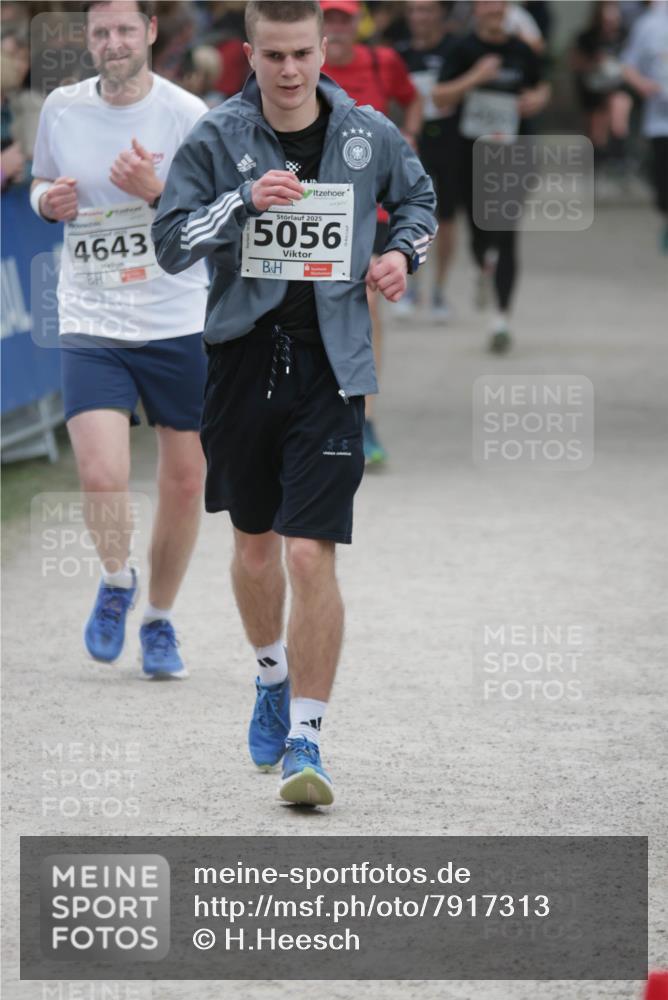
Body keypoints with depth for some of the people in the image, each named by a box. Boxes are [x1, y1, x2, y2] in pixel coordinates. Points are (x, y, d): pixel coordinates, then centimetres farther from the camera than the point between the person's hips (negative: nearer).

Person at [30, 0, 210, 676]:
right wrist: (47, 200, -2)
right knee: (102, 476, -16)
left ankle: (159, 620, 27)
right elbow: (42, 182, 21)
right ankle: (117, 583, 14)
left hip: (180, 323, -1)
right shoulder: (61, 109, 3)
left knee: (184, 482, 6)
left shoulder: (186, 115, -6)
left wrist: (157, 192, -24)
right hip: (91, 325, 1)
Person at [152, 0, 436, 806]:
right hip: (243, 359, 2)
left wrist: (402, 251, 0)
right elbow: (170, 243, -6)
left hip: (330, 368, -2)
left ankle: (306, 741, -8)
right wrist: (243, 200, -20)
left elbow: (417, 196, 20)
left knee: (312, 556, -12)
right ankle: (272, 678, 43)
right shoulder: (217, 139, -3)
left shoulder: (369, 135, 0)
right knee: (254, 541, 17)